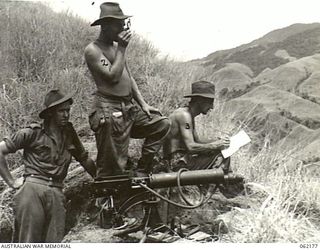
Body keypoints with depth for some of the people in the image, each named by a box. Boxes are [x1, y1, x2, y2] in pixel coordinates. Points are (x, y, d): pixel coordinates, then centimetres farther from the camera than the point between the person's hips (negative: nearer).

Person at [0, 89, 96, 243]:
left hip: (56, 194, 4)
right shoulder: (33, 133, 0)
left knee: (54, 243, 2)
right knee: (28, 241, -6)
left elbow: (85, 160, 25)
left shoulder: (70, 135, 14)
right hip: (32, 190, -4)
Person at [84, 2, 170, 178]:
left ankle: (141, 172, 10)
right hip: (109, 112, -8)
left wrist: (143, 103, 11)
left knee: (162, 124, 7)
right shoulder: (92, 50, -9)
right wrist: (122, 48, -12)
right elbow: (113, 76, -20)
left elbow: (129, 77, 19)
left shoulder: (116, 46, 17)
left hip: (129, 108, 9)